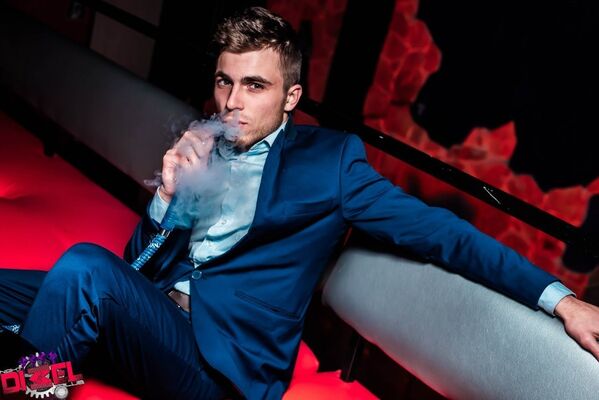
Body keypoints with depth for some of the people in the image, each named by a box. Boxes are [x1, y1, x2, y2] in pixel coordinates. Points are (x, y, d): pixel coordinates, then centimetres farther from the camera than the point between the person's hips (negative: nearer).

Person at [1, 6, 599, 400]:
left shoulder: (328, 161, 1)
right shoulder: (198, 150, 14)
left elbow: (434, 230, -4)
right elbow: (138, 264, 13)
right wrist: (168, 192, -8)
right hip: (152, 313, 6)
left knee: (84, 267, -28)